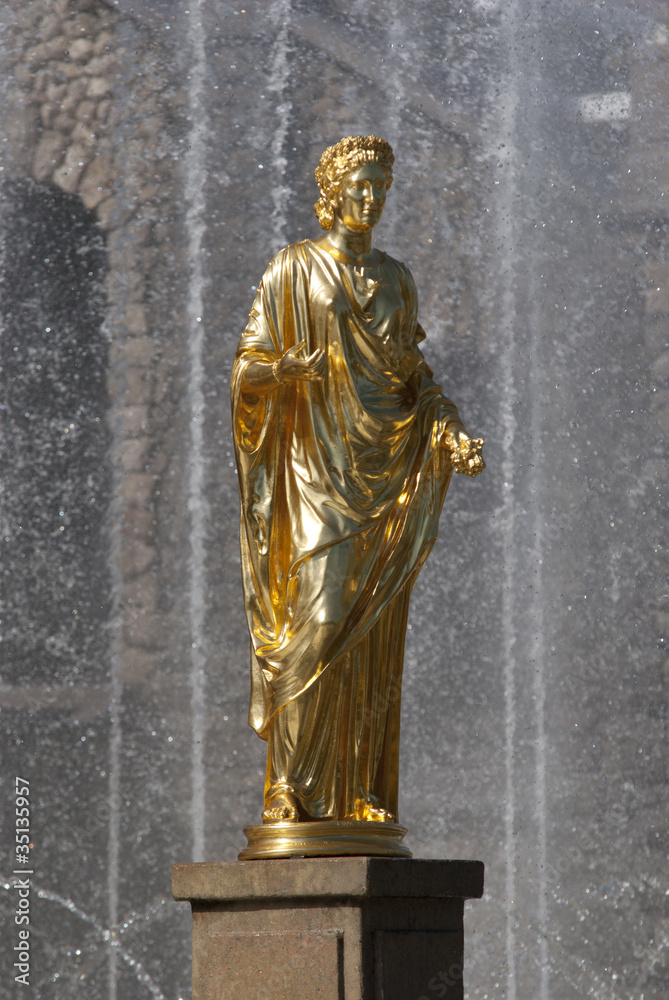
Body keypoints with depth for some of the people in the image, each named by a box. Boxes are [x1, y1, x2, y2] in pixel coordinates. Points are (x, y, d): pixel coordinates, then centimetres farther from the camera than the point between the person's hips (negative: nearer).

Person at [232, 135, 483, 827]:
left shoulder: (395, 278, 17)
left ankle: (362, 796, 0)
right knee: (319, 620, -16)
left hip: (385, 471, 5)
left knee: (374, 637, 0)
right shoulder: (294, 271, 2)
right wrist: (288, 367, -23)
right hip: (318, 468, -5)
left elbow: (414, 374, 17)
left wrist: (452, 433, 1)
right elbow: (249, 366, -1)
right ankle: (289, 786, -11)